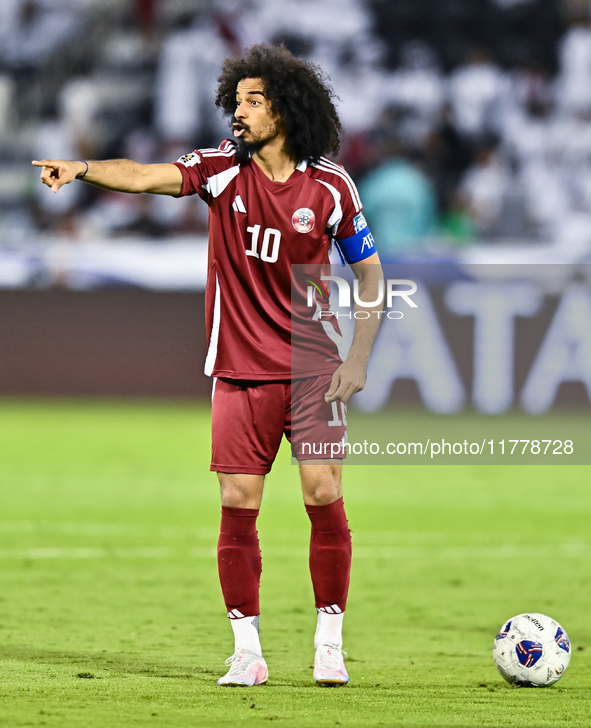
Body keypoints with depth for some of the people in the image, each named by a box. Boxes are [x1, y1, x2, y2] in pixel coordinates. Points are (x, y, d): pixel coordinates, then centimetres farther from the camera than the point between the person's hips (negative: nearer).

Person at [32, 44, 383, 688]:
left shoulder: (328, 185, -2)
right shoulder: (223, 169, -2)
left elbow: (369, 272, 7)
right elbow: (148, 176, -18)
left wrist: (358, 360, -1)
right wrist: (84, 168, -37)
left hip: (313, 366, -1)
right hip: (240, 369, 1)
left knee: (323, 496, -7)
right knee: (237, 507, -2)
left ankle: (329, 646, 4)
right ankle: (247, 652, 6)